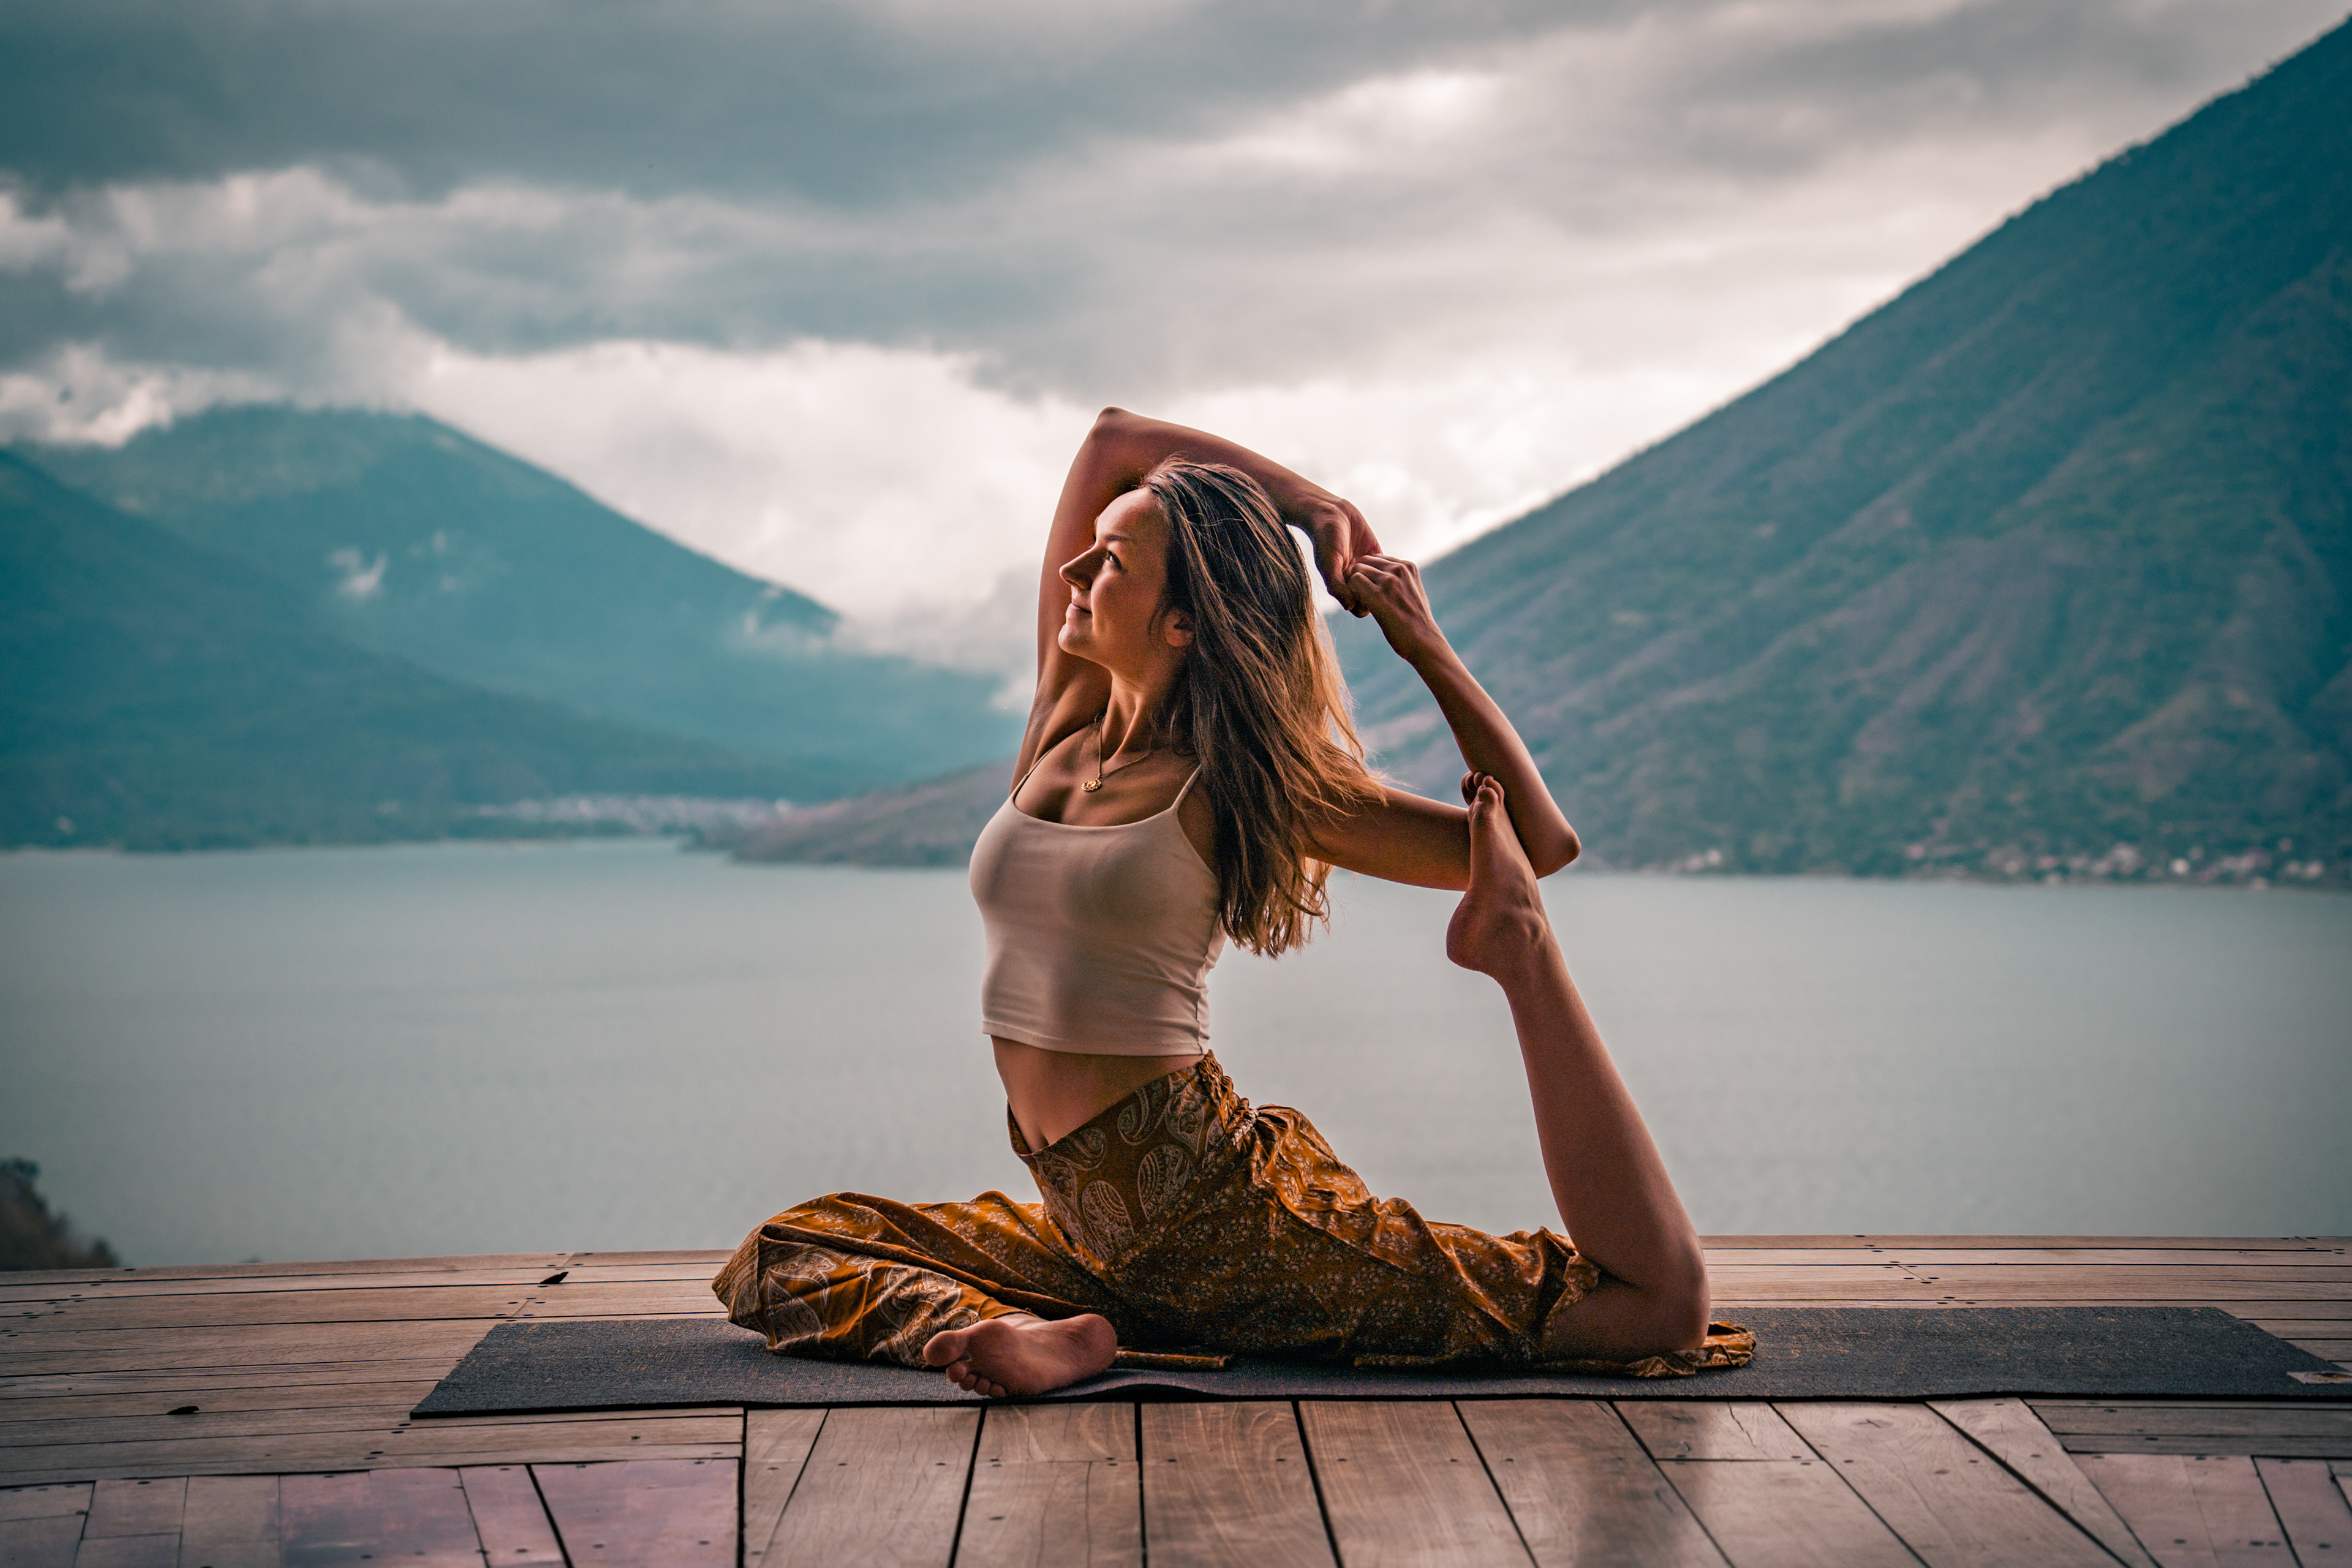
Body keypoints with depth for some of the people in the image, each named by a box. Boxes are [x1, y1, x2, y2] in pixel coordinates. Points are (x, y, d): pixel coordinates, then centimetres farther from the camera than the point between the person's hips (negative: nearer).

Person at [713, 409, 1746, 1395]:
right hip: (1088, 1227, 6)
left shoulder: (1243, 787, -5)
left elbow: (1541, 843, -5)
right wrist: (1317, 508, 7)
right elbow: (1112, 437, 11)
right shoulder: (1065, 723, 10)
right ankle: (1058, 1338, -17)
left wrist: (1428, 651, -7)